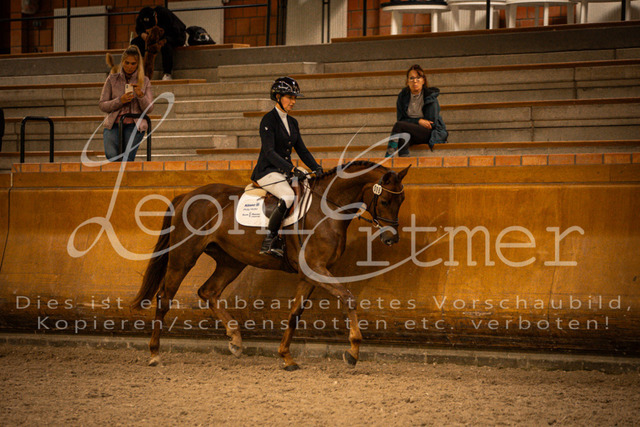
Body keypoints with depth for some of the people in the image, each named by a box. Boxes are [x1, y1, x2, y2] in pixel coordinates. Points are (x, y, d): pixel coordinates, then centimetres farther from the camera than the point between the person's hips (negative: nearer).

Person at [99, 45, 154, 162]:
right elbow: (102, 105, 6)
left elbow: (148, 109, 5)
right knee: (111, 155, -27)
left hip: (134, 125, 0)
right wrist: (120, 101, -11)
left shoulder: (144, 82, 9)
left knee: (127, 158, -25)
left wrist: (140, 95, -14)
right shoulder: (112, 79, 8)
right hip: (114, 123, 0)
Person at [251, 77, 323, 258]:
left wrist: (316, 168, -1)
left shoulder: (292, 122, 15)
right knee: (288, 196, -33)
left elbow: (301, 149, 16)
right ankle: (268, 242, -28)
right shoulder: (268, 120, -10)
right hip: (267, 171, -8)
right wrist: (291, 169, -29)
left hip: (286, 171, 8)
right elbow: (269, 151, -20)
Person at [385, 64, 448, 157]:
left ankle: (388, 157, -37)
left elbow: (432, 123, -7)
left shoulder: (430, 96, -4)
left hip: (432, 134, -3)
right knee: (402, 133, -35)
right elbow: (401, 119, 4)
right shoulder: (402, 96, 7)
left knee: (399, 125, -28)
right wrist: (419, 121, -11)